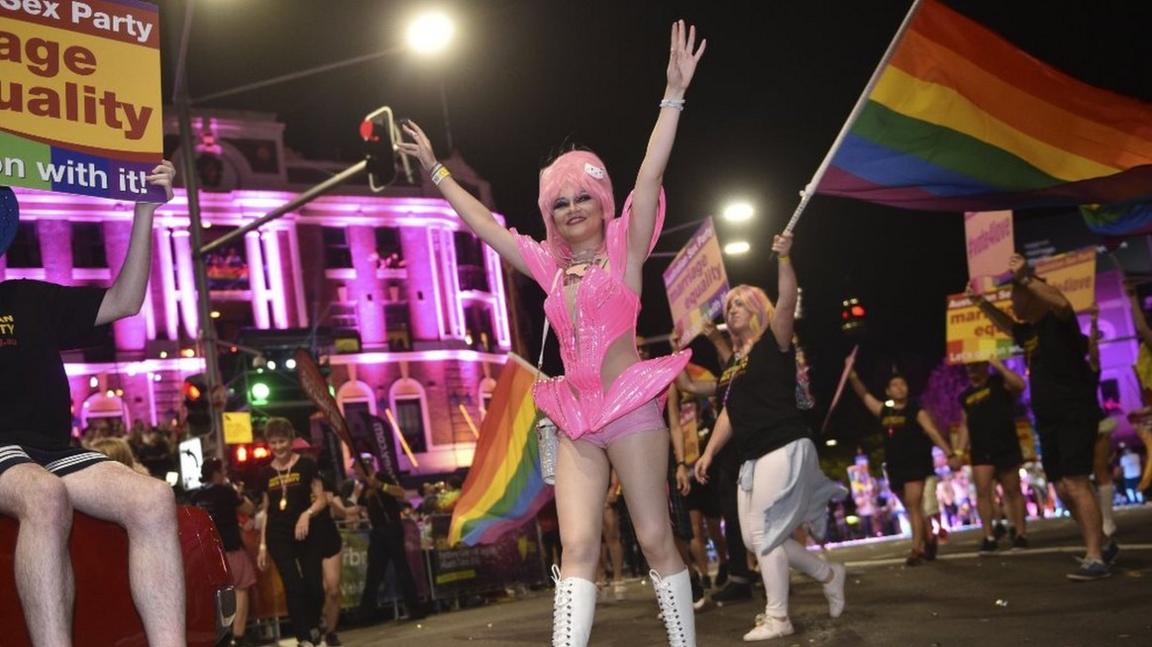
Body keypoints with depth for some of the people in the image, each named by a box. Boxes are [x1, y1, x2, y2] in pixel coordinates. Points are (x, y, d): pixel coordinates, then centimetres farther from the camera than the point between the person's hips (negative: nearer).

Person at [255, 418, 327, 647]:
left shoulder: (306, 465, -1)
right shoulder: (265, 473, 8)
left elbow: (322, 499, 0)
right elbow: (265, 511, 12)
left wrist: (307, 514, -19)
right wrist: (262, 546, 9)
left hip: (306, 533, -1)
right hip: (278, 537, 2)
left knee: (315, 586, -3)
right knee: (293, 587, -3)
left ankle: (313, 625, 26)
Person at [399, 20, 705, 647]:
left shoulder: (624, 249, 2)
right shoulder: (549, 264, 14)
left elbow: (649, 176, -10)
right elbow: (481, 222, 21)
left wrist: (674, 94, -19)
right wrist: (435, 169, 26)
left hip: (631, 410, -4)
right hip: (576, 421, 4)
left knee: (656, 539, -1)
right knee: (577, 546, -5)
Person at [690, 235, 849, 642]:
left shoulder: (773, 344, -3)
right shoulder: (733, 361, 17)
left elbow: (787, 302, -21)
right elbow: (729, 413, 19)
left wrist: (784, 258, -32)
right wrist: (709, 452, 13)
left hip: (784, 449, -8)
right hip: (753, 457, 9)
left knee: (764, 532, -9)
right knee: (757, 536, 8)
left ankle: (777, 619, 0)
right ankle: (828, 574, 24)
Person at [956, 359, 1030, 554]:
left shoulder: (1000, 382, 0)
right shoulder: (965, 396, 15)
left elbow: (1019, 385, -22)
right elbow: (965, 426, 16)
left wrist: (999, 366, -22)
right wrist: (959, 452, 7)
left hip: (1006, 447, -4)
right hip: (980, 451, 4)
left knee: (1012, 491, 4)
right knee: (983, 492, -6)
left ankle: (1020, 533, 12)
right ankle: (989, 537, -3)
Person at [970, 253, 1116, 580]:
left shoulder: (1057, 321, -8)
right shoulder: (1029, 331, 17)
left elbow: (1062, 303, -33)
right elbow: (1005, 324, 39)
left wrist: (1025, 277, -36)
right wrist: (981, 302, 28)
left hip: (1075, 415, -9)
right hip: (1049, 420, 9)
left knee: (1075, 483, -18)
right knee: (1064, 488, 10)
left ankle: (1095, 559, -21)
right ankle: (1102, 544, 25)